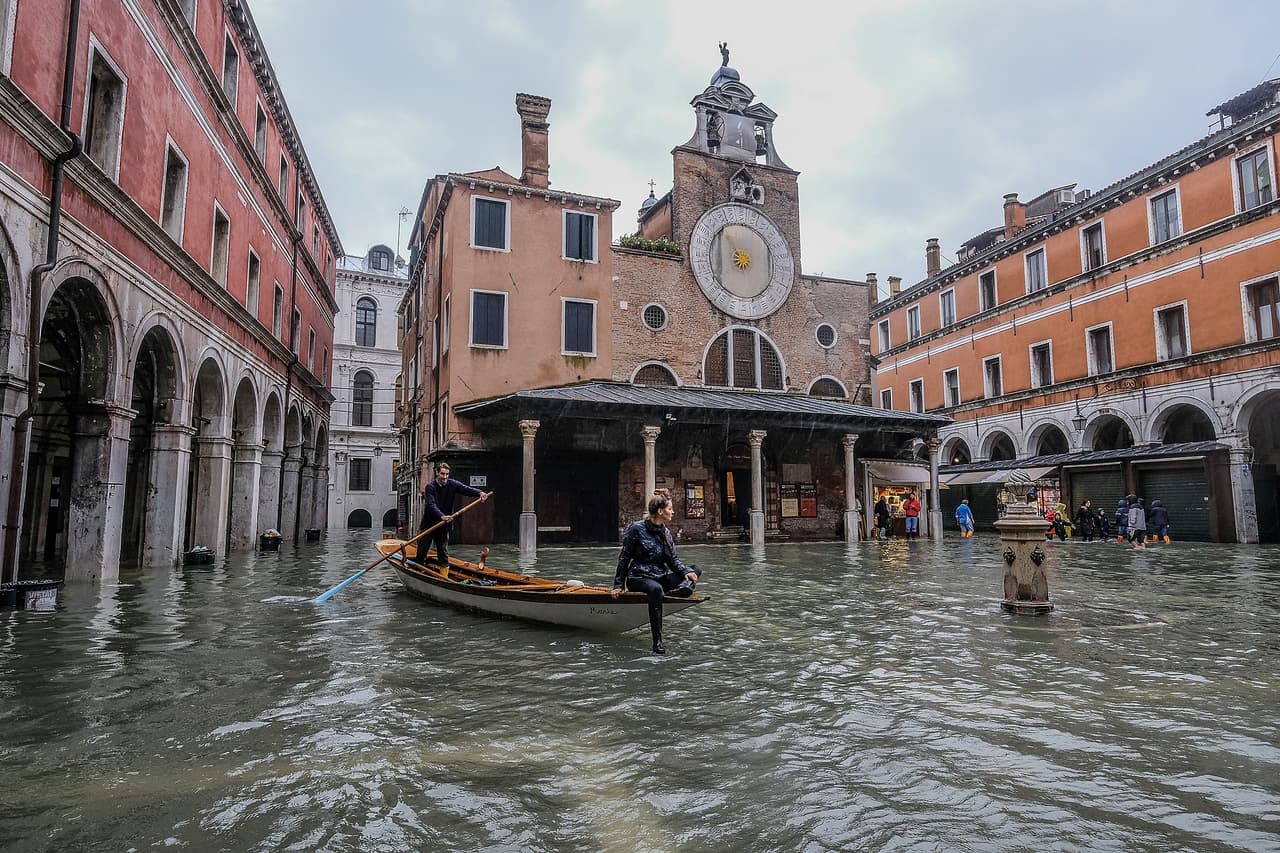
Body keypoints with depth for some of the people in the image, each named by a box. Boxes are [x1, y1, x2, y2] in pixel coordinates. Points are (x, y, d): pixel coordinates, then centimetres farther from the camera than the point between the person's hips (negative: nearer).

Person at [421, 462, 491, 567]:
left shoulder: (452, 484, 0)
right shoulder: (430, 487, -12)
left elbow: (466, 489, -15)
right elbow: (431, 505, -24)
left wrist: (480, 492, -35)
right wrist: (442, 516, -41)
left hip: (443, 525, 3)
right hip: (429, 524, -2)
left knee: (443, 553, 8)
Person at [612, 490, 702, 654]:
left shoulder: (665, 532, 10)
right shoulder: (637, 529, -8)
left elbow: (672, 560, 9)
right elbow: (624, 558, -3)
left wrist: (686, 571, -11)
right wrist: (619, 585, -4)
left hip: (661, 576, 7)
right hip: (638, 577, -6)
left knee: (696, 570, -10)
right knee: (656, 589, -41)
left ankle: (669, 593, -34)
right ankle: (657, 642, -39)